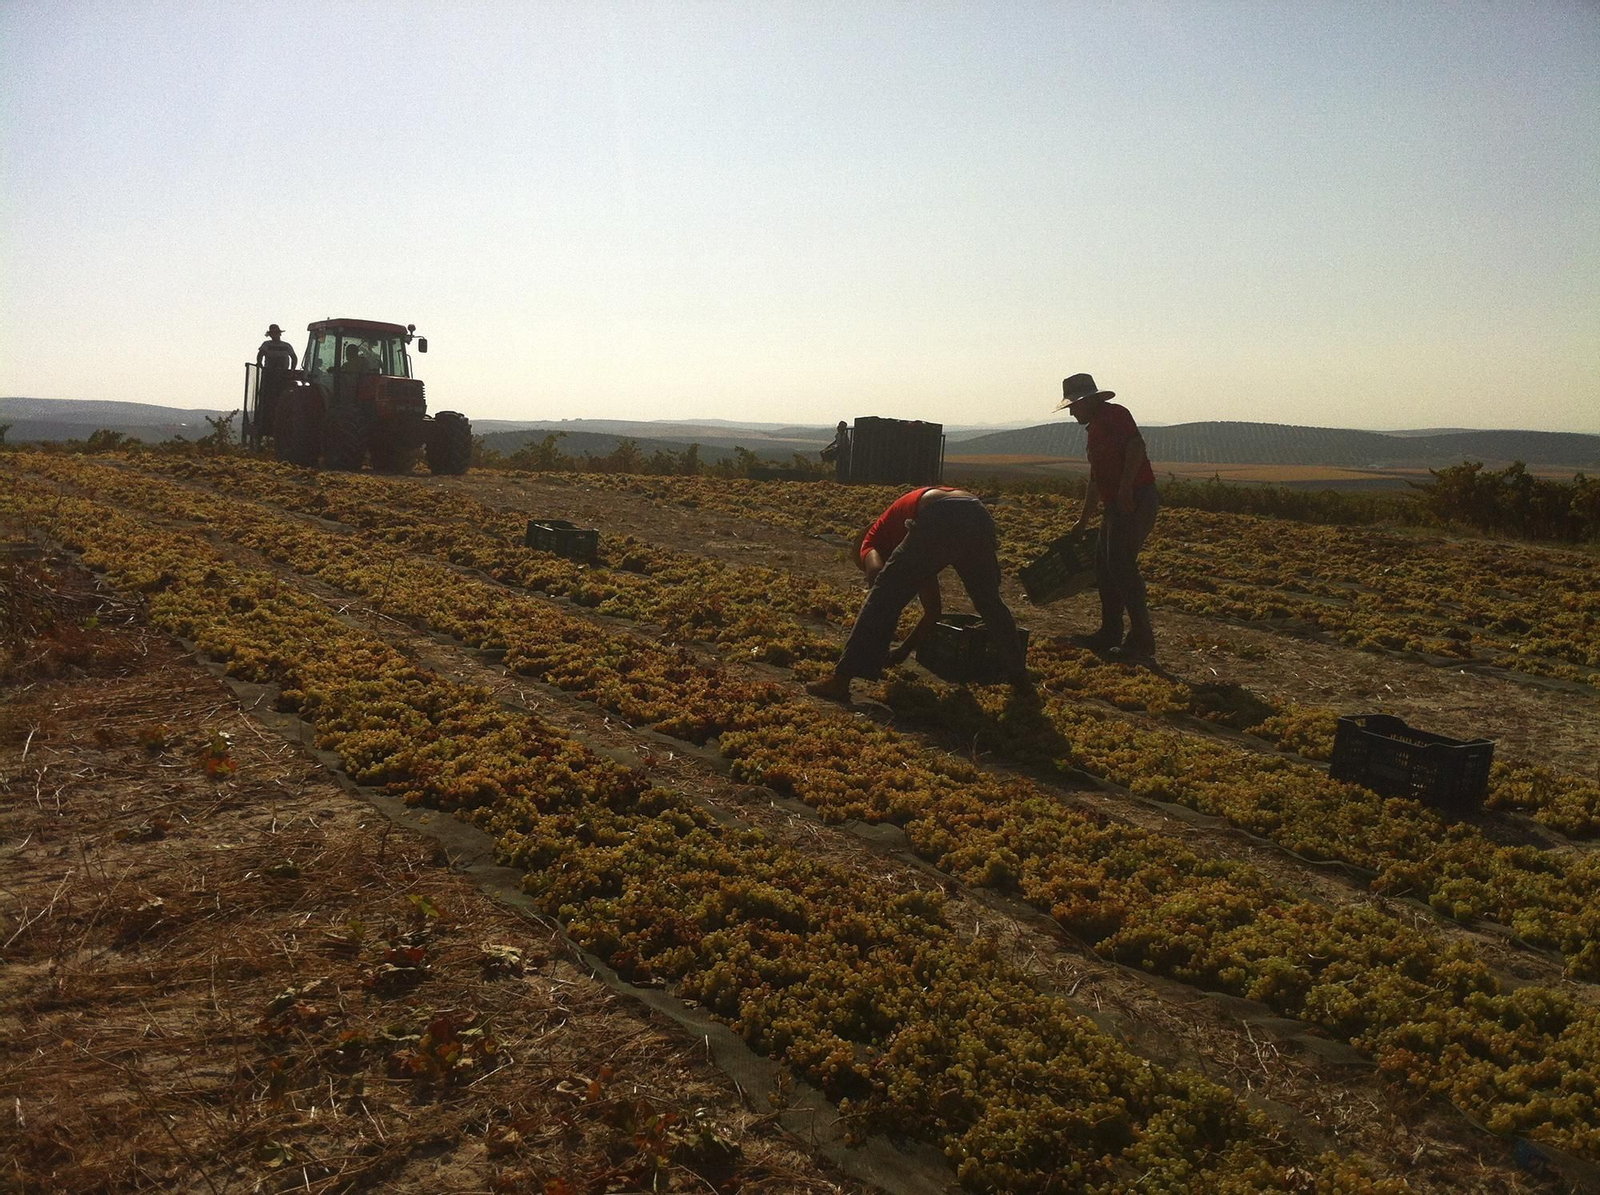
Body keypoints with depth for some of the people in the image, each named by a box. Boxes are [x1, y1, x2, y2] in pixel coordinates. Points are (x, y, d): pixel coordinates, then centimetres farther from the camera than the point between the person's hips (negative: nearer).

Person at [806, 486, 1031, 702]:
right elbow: (933, 609, 49)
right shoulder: (916, 555, 45)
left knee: (883, 599, 5)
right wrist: (905, 649, 57)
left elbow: (875, 571, 3)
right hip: (978, 517, 6)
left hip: (940, 520, -6)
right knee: (990, 603, 28)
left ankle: (840, 681, 2)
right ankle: (1020, 678, 38)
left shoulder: (873, 540, 28)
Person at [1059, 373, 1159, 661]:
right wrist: (1083, 521, 34)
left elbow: (1136, 445, -24)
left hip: (1136, 501, -10)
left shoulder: (1114, 414, -5)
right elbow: (1095, 481, 31)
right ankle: (1109, 634, 20)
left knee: (1121, 564, -15)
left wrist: (1126, 484, -33)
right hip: (1116, 506, 10)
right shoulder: (1094, 429, 24)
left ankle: (1142, 641, -12)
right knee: (1104, 564, 12)